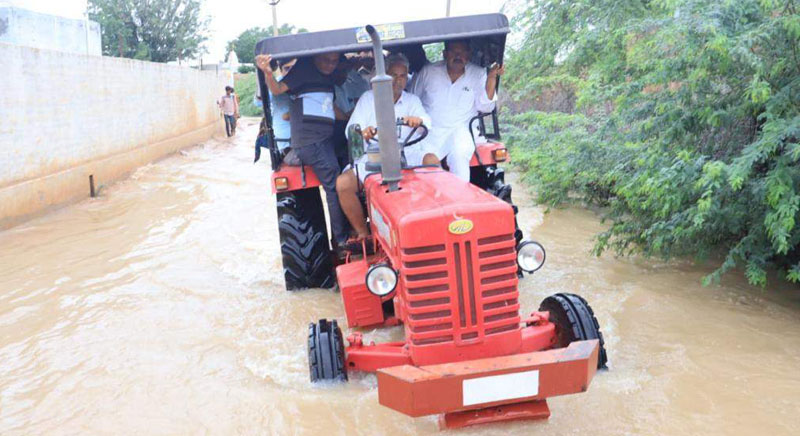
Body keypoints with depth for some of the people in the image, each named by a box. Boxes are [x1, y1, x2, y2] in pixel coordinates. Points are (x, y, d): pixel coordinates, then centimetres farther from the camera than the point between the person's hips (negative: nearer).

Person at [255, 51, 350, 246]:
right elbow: (278, 89, -11)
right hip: (309, 140, -8)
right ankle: (341, 241, -6)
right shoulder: (305, 68, -2)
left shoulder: (327, 77, 20)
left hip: (326, 139, 8)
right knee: (335, 187, -12)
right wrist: (268, 73, -29)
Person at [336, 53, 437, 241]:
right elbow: (351, 129, 0)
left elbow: (427, 122, -6)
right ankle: (362, 232, -8)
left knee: (432, 161, -31)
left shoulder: (412, 100, 14)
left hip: (408, 156, 0)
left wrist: (417, 120, -33)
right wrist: (362, 132, -26)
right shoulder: (368, 98, 10)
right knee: (343, 183, -24)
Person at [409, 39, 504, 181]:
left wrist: (491, 78, -13)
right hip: (429, 131, 1)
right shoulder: (428, 72, 8)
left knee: (459, 155, -32)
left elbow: (485, 107, -3)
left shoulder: (478, 74, 8)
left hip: (460, 131, 0)